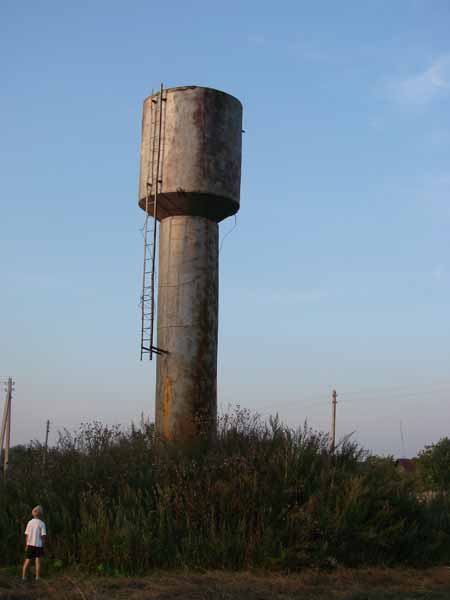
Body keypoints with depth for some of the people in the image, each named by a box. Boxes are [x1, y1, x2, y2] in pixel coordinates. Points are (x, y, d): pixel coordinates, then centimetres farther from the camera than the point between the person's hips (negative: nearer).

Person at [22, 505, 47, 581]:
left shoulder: (30, 522, -1)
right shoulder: (42, 523, -8)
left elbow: (27, 535, 0)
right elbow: (43, 535, -10)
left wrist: (26, 545, 7)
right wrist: (43, 545, 1)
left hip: (30, 544, 2)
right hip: (38, 545, -2)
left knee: (27, 561, 9)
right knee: (37, 560, 3)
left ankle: (23, 576, 7)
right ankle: (37, 577, 1)